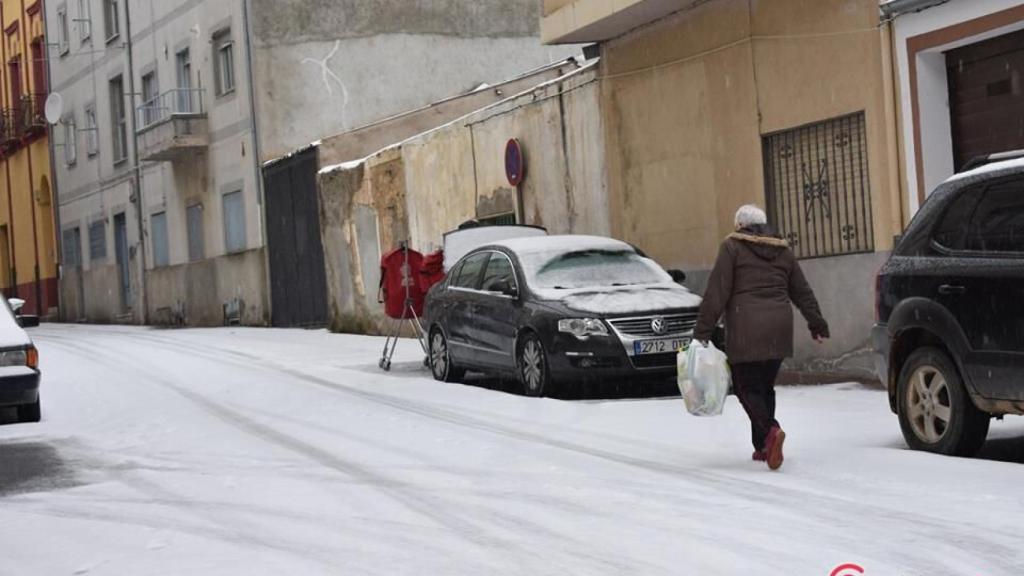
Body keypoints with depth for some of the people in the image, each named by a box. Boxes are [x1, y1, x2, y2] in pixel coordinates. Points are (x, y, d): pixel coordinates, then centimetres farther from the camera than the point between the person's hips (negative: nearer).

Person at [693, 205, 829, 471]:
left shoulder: (732, 247, 1)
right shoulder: (782, 250, 17)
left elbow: (717, 292, -5)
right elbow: (802, 291, 21)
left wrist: (702, 330, -5)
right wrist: (817, 323, 29)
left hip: (746, 328, -5)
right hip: (779, 328, 5)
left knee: (747, 387, -2)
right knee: (765, 385, 15)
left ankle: (770, 431, -26)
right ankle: (763, 447, 14)